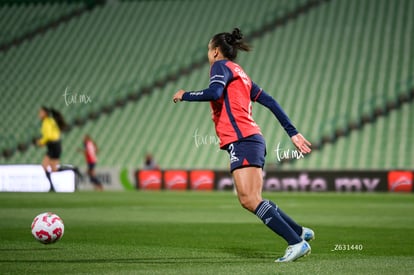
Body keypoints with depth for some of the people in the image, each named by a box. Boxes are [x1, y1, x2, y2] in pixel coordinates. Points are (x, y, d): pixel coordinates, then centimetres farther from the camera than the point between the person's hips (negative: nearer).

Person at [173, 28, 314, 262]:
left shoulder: (222, 66, 2)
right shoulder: (240, 74, 27)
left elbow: (213, 93, -19)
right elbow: (270, 102, 22)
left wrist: (185, 95, -2)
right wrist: (293, 133, 20)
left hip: (242, 141, -9)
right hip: (251, 140, 9)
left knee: (250, 199, -16)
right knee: (249, 200, 10)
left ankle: (296, 243, -20)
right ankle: (301, 232, 14)